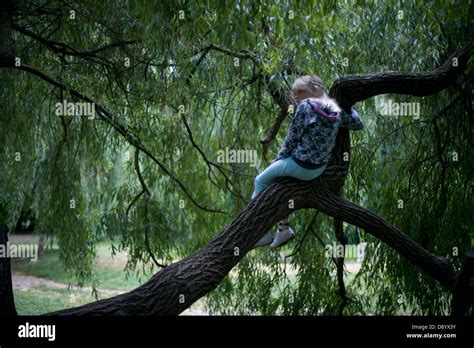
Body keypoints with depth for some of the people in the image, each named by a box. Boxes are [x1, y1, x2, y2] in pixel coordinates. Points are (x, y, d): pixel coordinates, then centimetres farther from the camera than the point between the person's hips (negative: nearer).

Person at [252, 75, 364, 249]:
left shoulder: (306, 106, -16)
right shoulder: (336, 109, 3)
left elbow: (292, 138, -13)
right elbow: (357, 124, 15)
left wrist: (279, 157, 2)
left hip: (300, 166, -8)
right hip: (320, 168, 8)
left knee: (261, 181, 13)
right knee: (278, 182, 30)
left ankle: (263, 234, 13)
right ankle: (284, 227, 27)